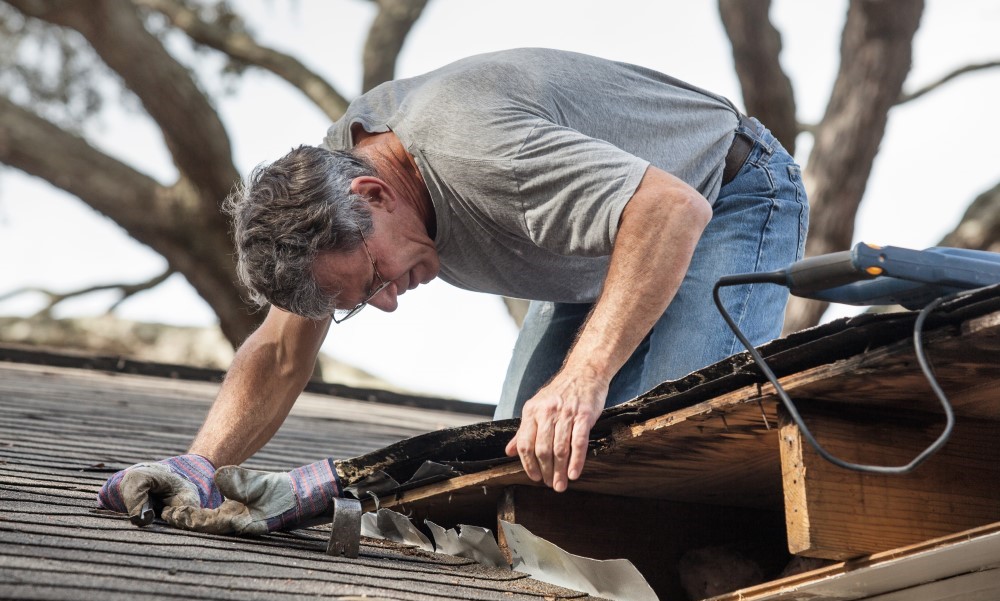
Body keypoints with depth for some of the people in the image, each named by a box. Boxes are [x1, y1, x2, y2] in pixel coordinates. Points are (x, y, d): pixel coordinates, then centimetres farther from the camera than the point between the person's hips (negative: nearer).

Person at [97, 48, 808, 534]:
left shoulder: (470, 153, -40)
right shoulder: (329, 174, -13)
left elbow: (675, 209, -49)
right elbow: (282, 353, -5)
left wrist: (584, 378, -56)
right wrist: (200, 467, -21)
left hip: (731, 196, -8)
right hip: (619, 235, 8)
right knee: (520, 456, -3)